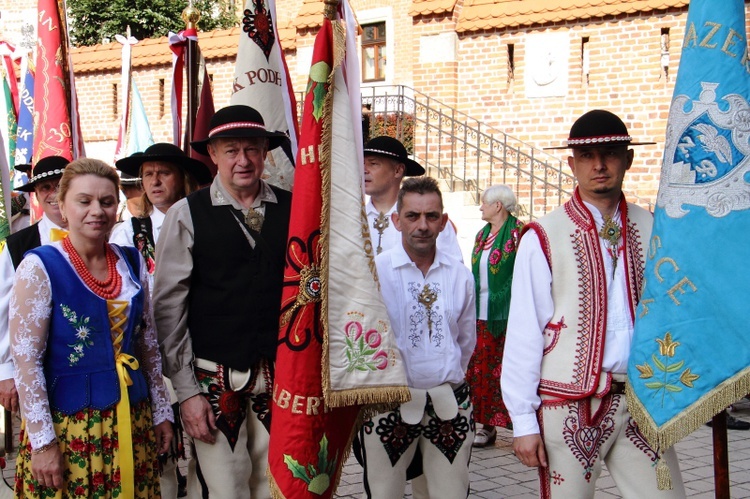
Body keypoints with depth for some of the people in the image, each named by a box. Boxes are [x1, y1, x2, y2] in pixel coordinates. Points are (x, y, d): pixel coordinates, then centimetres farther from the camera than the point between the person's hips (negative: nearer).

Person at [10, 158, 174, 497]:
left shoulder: (132, 263, 6)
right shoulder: (40, 268, -10)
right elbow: (26, 359, -12)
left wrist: (161, 411, 12)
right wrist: (42, 441, -15)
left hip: (132, 422, 5)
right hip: (67, 423, -5)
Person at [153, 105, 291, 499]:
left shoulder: (291, 209, 6)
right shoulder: (187, 215, -2)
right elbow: (169, 306, -2)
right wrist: (186, 390, -4)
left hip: (280, 377, 3)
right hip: (214, 380, -2)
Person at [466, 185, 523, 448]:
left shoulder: (519, 234, -8)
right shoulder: (482, 235, 16)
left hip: (506, 314, -7)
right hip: (481, 315, 7)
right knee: (481, 369, 5)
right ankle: (487, 425, 11)